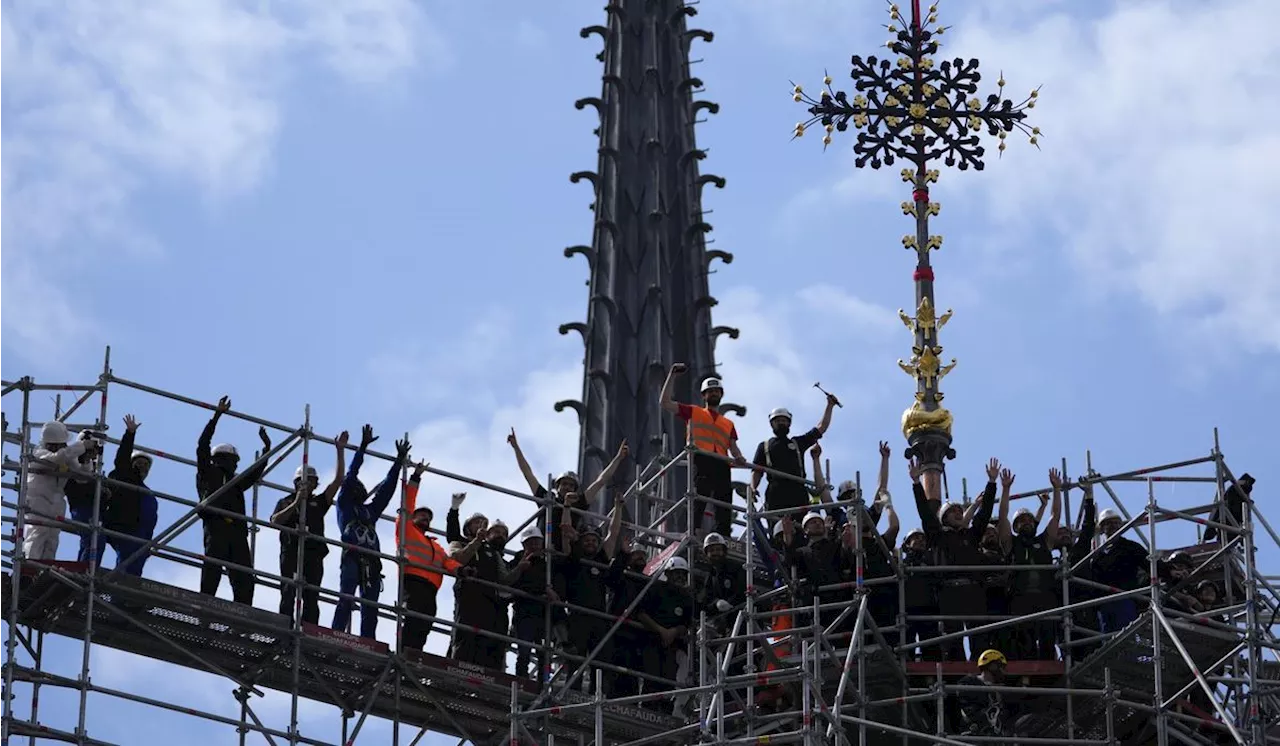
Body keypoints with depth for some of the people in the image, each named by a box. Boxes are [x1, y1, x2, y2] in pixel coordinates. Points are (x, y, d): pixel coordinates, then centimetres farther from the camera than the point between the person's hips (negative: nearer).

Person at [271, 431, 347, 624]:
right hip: (292, 551, -3)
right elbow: (275, 521, -1)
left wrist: (341, 451, 12)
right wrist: (296, 503, -6)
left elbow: (338, 480, 17)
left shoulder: (319, 502, 25)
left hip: (314, 554, 3)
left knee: (311, 597, -7)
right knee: (289, 594, -13)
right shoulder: (286, 502, 19)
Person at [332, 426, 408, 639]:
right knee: (346, 599, -19)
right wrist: (363, 447, 7)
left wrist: (399, 461, 27)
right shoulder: (345, 505, 17)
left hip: (372, 561, 6)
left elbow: (387, 487, 29)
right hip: (352, 556, -6)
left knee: (370, 608, -4)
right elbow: (350, 475, 11)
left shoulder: (371, 510, 30)